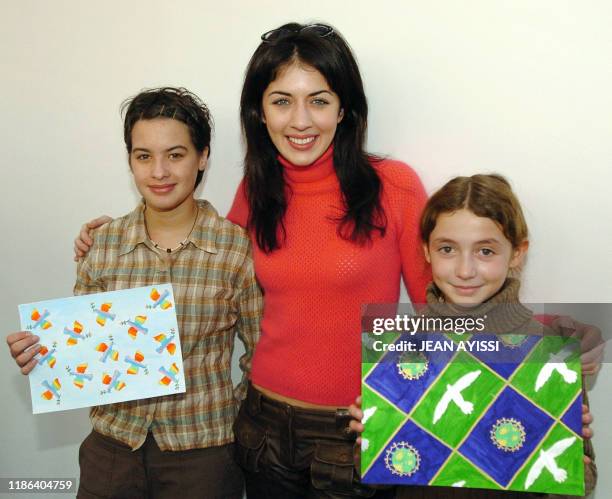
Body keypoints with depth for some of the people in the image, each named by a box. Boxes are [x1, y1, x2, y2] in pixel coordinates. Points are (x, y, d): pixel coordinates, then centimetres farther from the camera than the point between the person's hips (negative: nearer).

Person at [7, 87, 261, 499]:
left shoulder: (238, 247, -11)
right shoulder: (101, 244, -2)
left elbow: (262, 355, -2)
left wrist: (234, 419, -7)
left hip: (203, 452, -2)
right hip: (113, 444, 3)